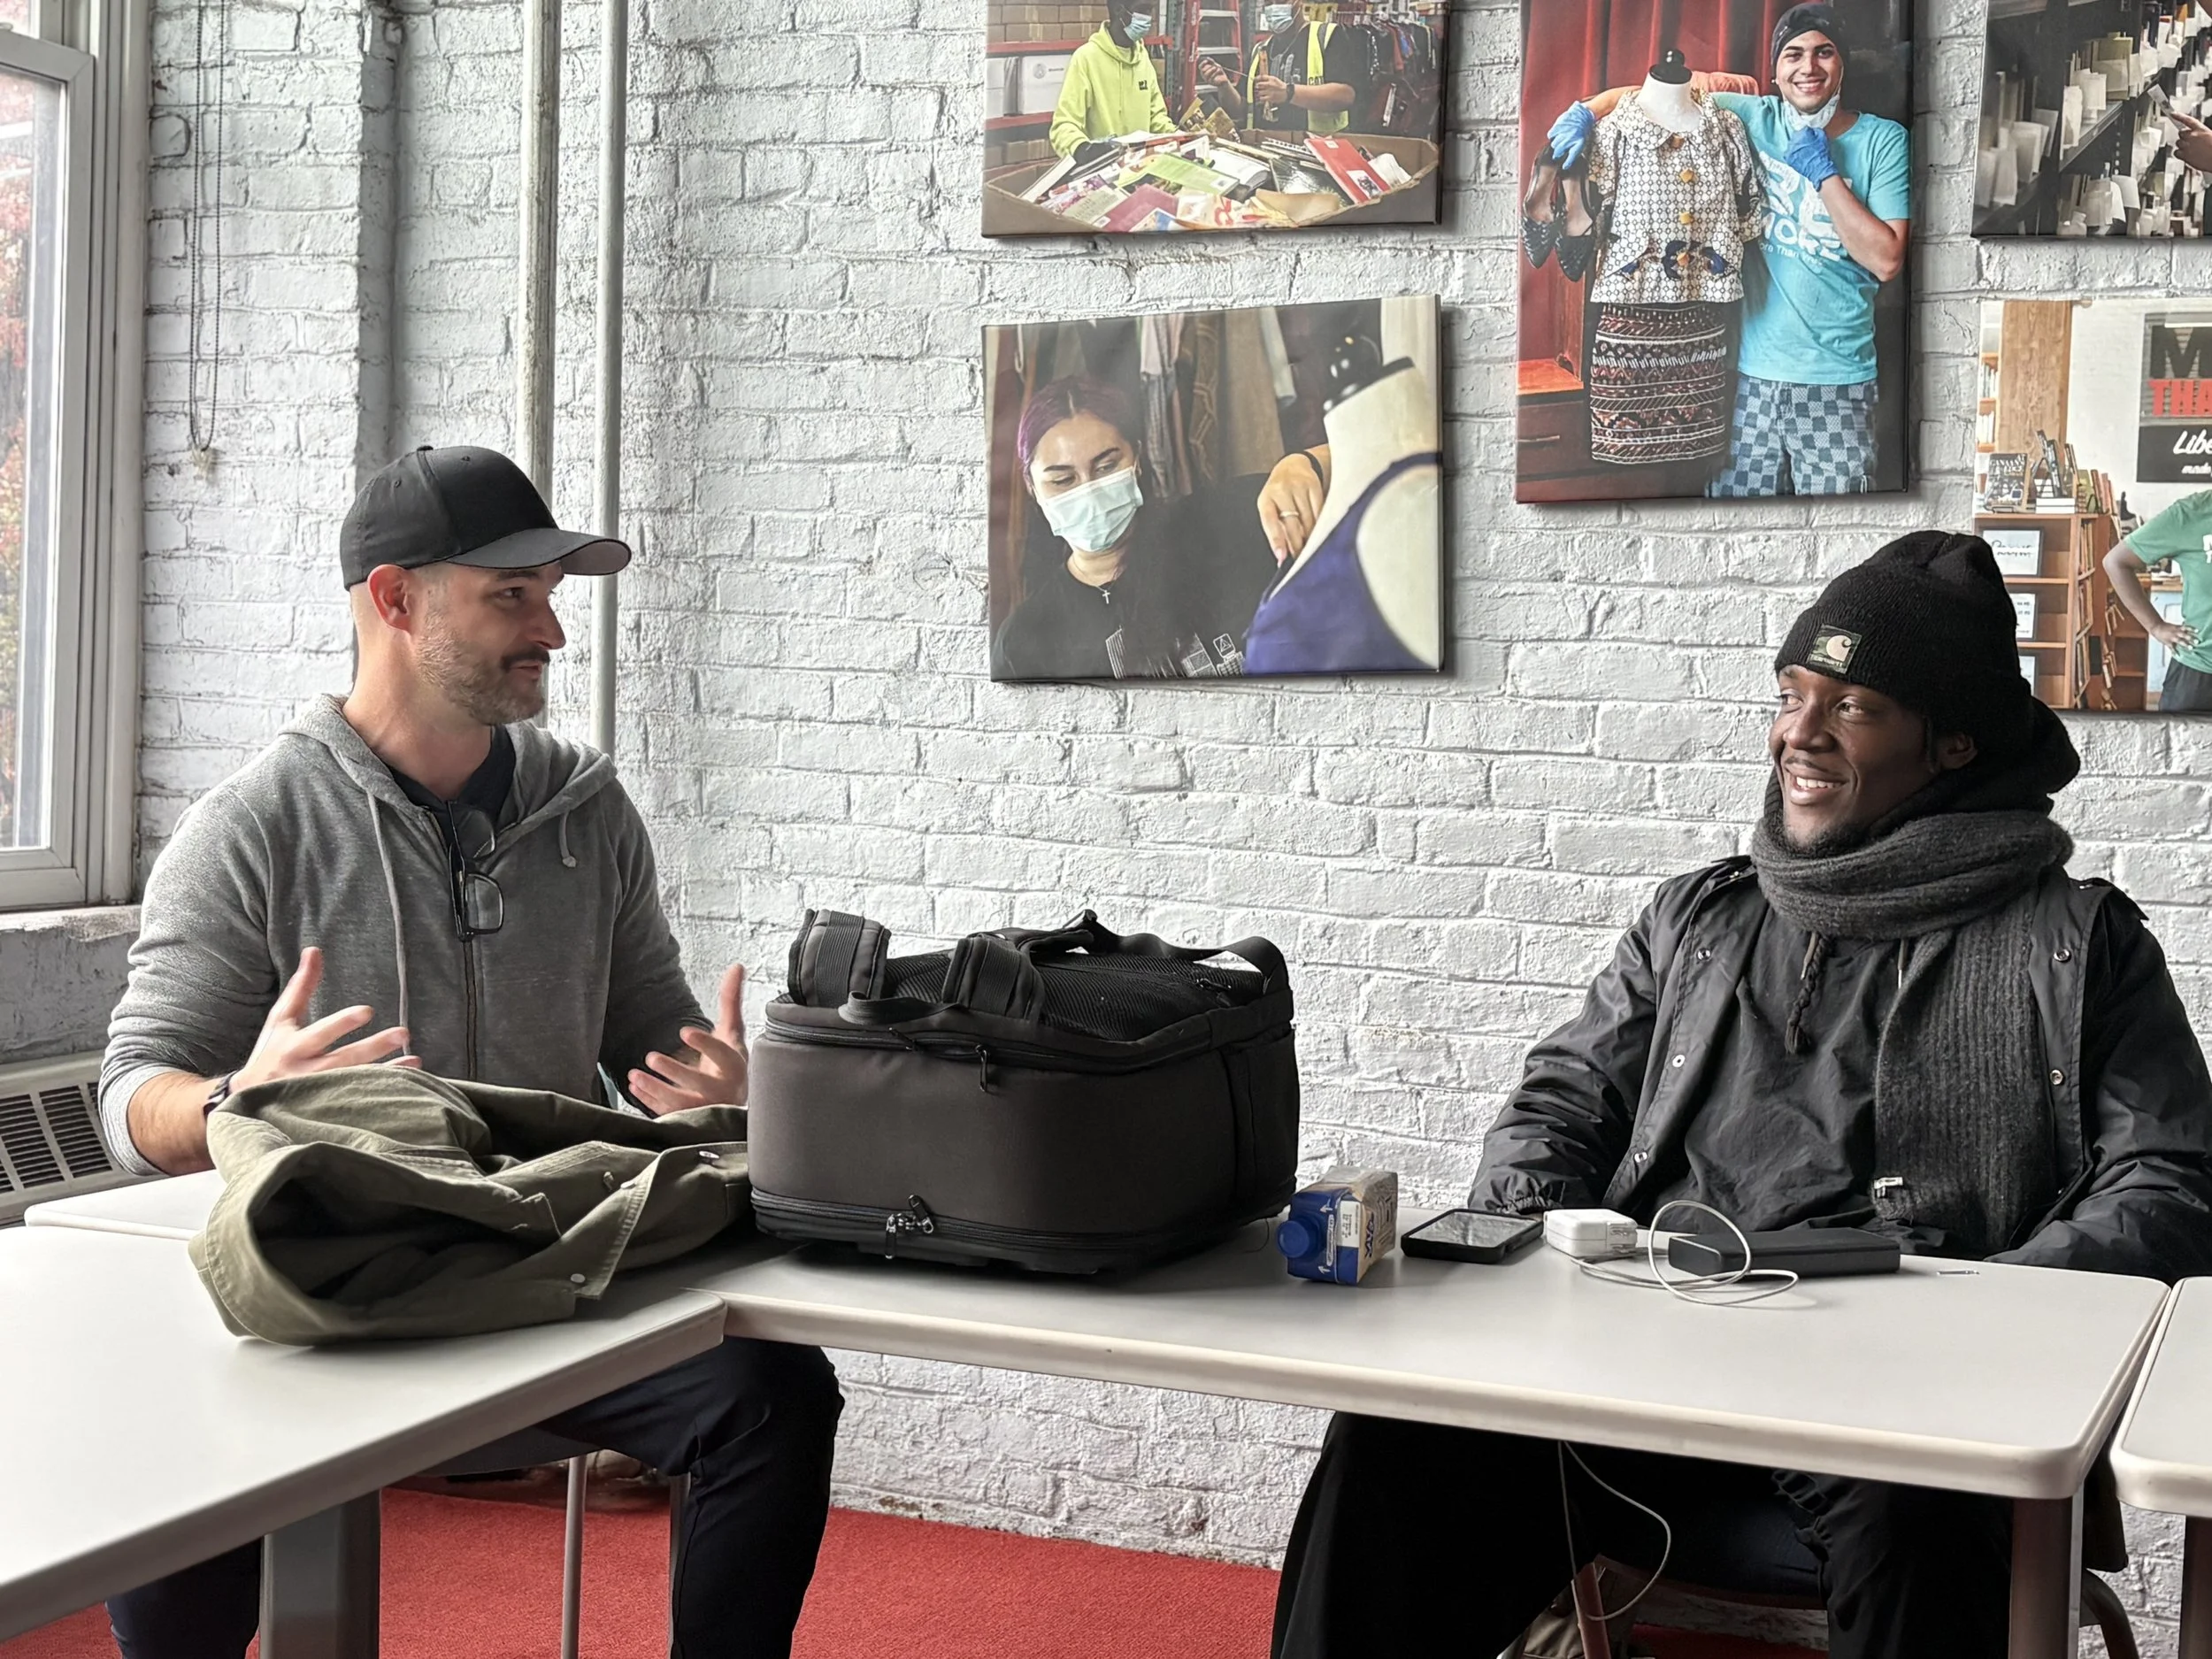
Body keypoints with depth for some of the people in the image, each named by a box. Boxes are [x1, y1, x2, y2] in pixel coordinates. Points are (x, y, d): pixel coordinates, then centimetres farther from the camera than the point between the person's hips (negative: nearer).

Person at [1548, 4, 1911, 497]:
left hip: (1838, 381, -1)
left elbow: (1885, 261, -9)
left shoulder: (1883, 140, 0)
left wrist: (1825, 173, -10)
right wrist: (1587, 112, -10)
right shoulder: (1754, 119, 4)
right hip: (1750, 369, 2)